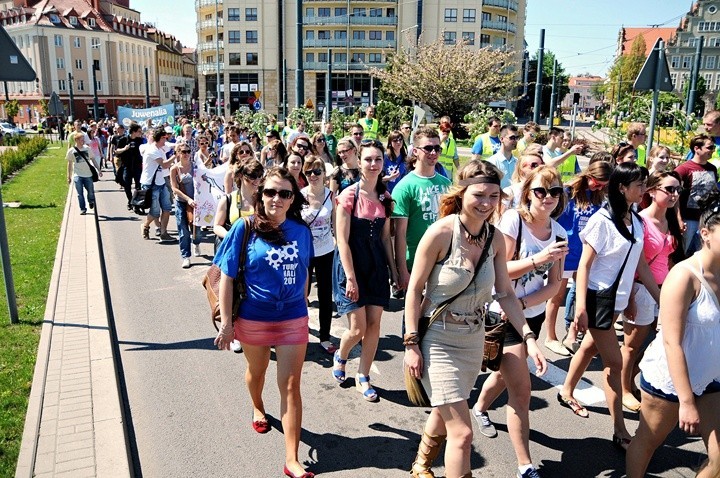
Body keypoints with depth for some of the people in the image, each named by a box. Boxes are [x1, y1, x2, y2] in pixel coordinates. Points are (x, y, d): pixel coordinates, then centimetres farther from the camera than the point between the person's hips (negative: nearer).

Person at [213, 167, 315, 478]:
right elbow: (227, 277, -11)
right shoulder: (245, 229, -13)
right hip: (253, 318, -1)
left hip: (293, 318, 1)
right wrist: (226, 322, -12)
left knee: (291, 386, 2)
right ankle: (258, 407, 57)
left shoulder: (301, 231, -5)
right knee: (257, 371, 24)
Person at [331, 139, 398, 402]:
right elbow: (343, 241, -14)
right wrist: (350, 277, -18)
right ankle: (340, 357, 31)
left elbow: (385, 237, 11)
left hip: (377, 264, 5)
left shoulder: (385, 197, 6)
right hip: (351, 263, -5)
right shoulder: (349, 195, -11)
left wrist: (393, 269, 9)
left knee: (374, 323, 5)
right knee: (357, 328, -3)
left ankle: (363, 377, 23)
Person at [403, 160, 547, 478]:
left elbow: (505, 293, 2)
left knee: (443, 416, 24)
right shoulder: (441, 232, -19)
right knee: (462, 431, -7)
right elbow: (414, 288, -14)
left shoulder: (496, 239, -2)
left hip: (473, 340, 6)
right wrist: (411, 343, -14)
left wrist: (529, 337, -8)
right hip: (438, 340, -6)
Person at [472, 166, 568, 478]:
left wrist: (521, 303, -17)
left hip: (534, 315, 6)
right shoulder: (512, 220, -16)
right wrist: (538, 259, -30)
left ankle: (480, 408, 55)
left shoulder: (559, 233, 0)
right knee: (521, 389, -7)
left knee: (507, 372, 25)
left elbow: (554, 286, -3)